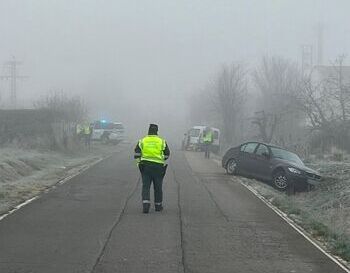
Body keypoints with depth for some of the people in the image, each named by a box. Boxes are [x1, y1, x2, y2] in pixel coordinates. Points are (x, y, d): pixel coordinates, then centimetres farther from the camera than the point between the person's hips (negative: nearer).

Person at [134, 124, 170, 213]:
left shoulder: (142, 141, 3)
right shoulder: (162, 141, 2)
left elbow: (137, 153, -3)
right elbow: (167, 153, 6)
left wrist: (139, 162, 9)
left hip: (145, 166, 0)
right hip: (158, 166, 0)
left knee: (145, 186, 2)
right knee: (158, 187, 11)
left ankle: (146, 204, -15)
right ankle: (158, 205, 20)